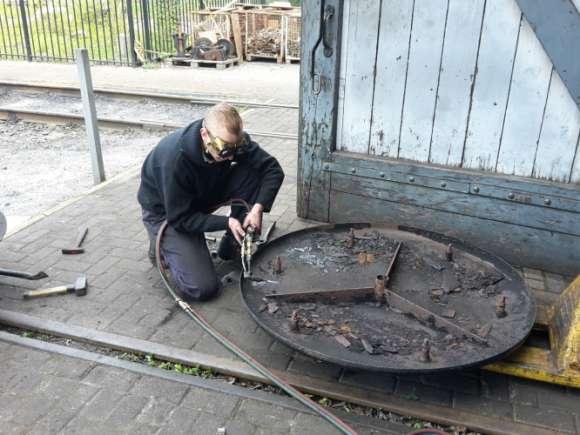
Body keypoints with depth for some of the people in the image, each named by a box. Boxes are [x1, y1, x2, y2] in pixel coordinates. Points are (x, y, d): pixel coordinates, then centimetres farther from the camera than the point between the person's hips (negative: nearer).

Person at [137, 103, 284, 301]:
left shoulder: (232, 140, -21)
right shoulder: (175, 160, -37)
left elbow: (273, 169, -17)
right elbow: (180, 218, -27)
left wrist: (258, 207, -31)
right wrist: (226, 222, -32)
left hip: (203, 196, 6)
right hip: (166, 212, -5)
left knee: (251, 173, -21)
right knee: (203, 288, -19)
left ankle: (232, 243, -3)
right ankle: (163, 244, 8)